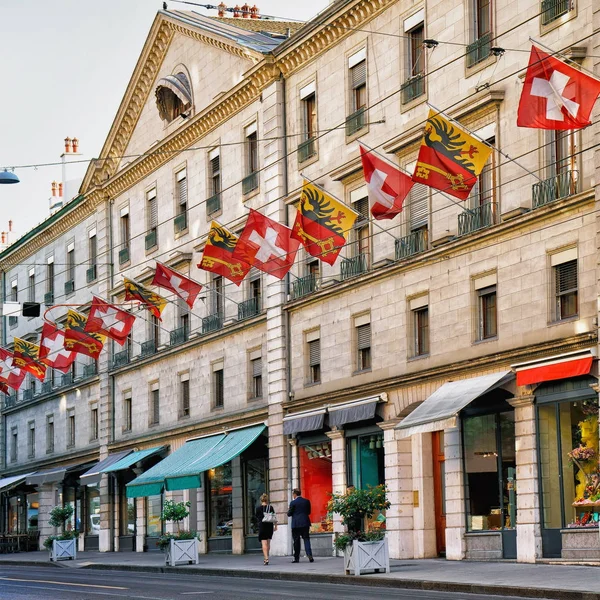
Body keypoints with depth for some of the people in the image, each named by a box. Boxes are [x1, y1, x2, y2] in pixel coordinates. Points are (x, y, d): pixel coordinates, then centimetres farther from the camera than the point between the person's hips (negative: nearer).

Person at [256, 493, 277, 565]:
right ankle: (266, 558, 28)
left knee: (264, 543, -7)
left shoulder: (258, 508, -5)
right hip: (270, 526, 4)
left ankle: (266, 558, -22)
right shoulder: (271, 507, 1)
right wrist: (275, 526, 9)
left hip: (262, 526, -3)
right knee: (268, 543, 18)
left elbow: (257, 518, 5)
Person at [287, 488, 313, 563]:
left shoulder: (293, 503, -8)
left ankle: (296, 558, 6)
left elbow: (289, 514, -3)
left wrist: (288, 512, 19)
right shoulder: (307, 501, 4)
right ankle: (309, 554, -15)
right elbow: (309, 512, 12)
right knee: (306, 539, 3)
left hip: (296, 524, -3)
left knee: (296, 541, 4)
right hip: (305, 523, 3)